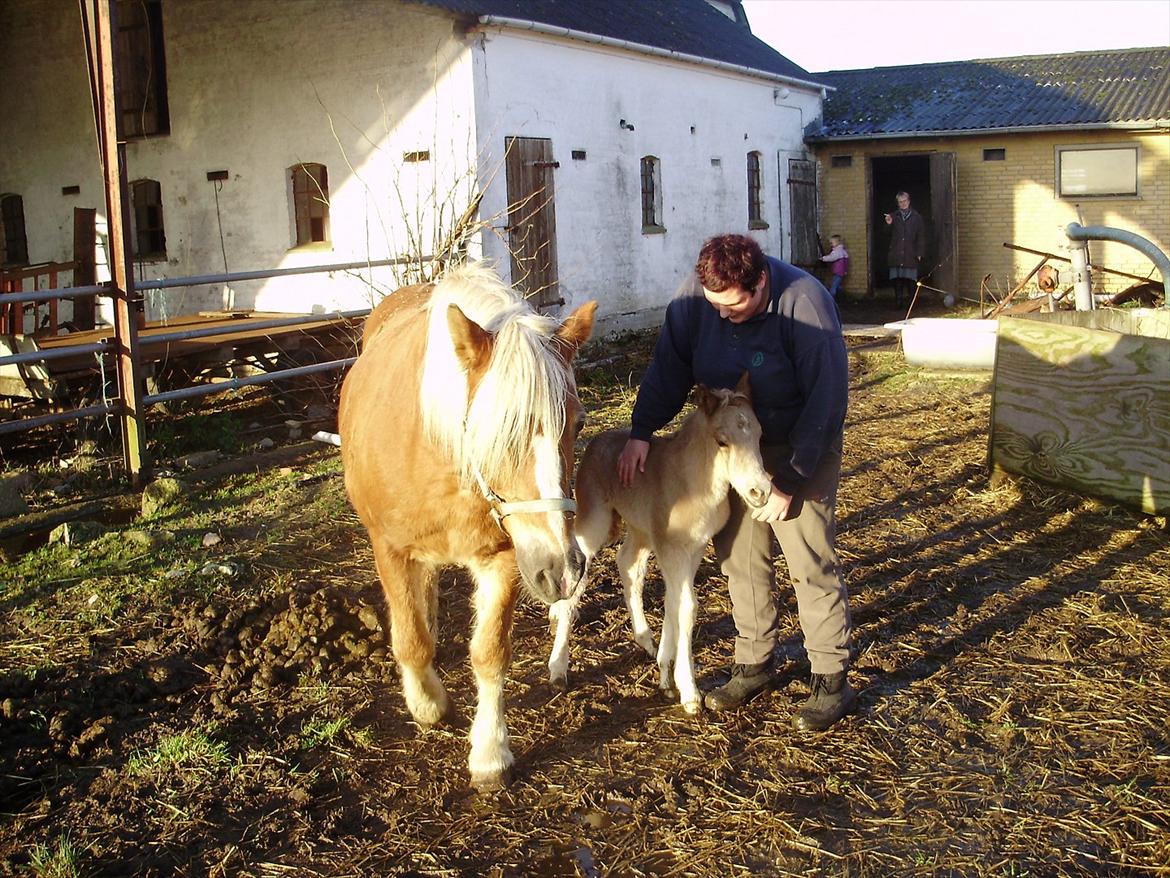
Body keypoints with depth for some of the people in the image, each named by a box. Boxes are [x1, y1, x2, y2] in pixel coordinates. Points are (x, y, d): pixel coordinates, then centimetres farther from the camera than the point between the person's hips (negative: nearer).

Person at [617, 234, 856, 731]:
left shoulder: (804, 302, -26)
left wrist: (790, 479, -22)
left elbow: (826, 398, -23)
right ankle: (754, 664, 23)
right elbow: (669, 366, -4)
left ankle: (832, 680, 5)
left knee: (810, 561, -6)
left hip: (800, 447, -5)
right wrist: (641, 431, -15)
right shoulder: (694, 295, -13)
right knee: (740, 556, 8)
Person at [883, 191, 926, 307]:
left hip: (910, 254, -1)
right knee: (897, 279, -1)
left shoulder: (917, 217, 8)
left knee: (911, 279, -3)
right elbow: (888, 234, 13)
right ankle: (898, 302, 3)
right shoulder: (893, 216, 12)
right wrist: (888, 224, -8)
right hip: (896, 254, 2)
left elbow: (921, 237, 5)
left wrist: (919, 253, -2)